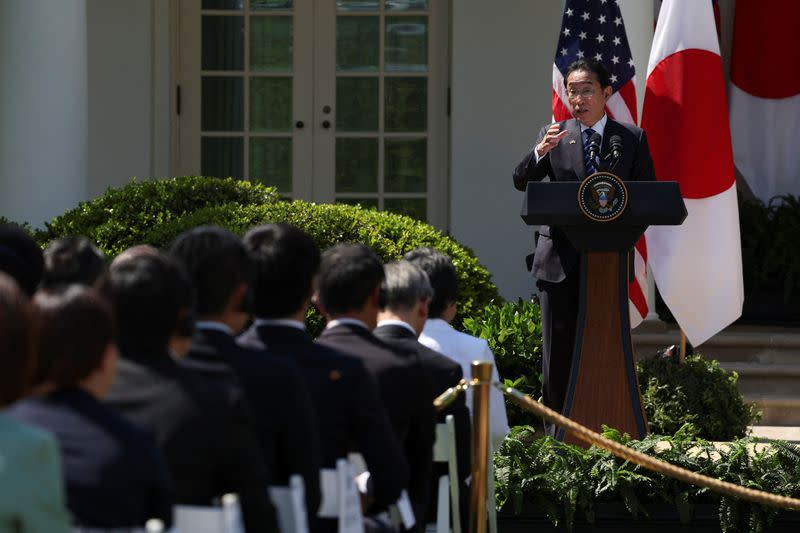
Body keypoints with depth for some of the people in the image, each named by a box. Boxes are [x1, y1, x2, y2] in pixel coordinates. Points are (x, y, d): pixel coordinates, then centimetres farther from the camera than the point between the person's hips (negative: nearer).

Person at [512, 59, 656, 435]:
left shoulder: (633, 139, 8)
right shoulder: (554, 136, 10)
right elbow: (521, 182, 2)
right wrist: (540, 152, -18)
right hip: (561, 260, 1)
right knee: (558, 350, 1)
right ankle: (557, 431, 6)